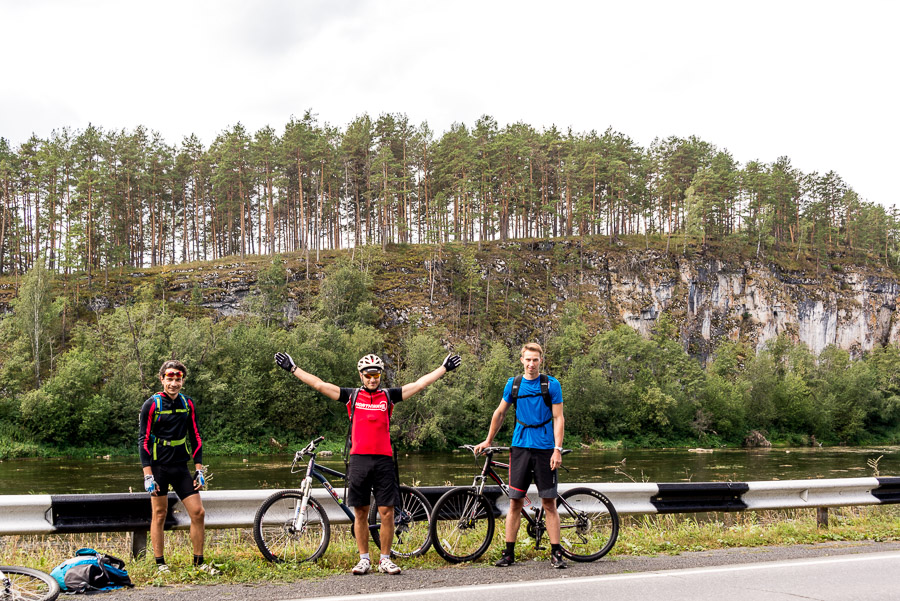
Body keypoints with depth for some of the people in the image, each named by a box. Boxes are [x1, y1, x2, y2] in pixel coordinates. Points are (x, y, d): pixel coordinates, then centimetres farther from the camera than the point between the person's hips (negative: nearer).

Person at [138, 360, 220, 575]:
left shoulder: (188, 404, 5)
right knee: (159, 514, 3)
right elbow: (143, 440, -8)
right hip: (158, 467, -4)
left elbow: (195, 437, 11)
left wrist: (199, 470, 5)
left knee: (198, 512, -1)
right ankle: (160, 564, 13)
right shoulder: (151, 405, -7)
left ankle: (199, 562, 10)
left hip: (181, 467, 4)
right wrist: (148, 475, -14)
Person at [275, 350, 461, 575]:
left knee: (386, 511, -1)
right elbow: (319, 385, 8)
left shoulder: (389, 396, 9)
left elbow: (420, 384, 9)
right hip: (359, 459, 0)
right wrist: (293, 368, 6)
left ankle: (385, 559, 11)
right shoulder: (352, 396, 9)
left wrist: (444, 368, 7)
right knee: (360, 512, 6)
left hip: (384, 460, 0)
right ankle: (364, 559, 16)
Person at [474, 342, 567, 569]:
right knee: (515, 501, 2)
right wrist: (488, 441, 22)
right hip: (520, 447, 2)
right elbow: (500, 413, 18)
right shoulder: (513, 384, 7)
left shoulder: (552, 384, 0)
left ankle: (556, 552, 6)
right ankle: (509, 553, 9)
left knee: (549, 503, 0)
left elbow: (558, 418, -2)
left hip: (545, 448, -2)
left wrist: (557, 450, -11)